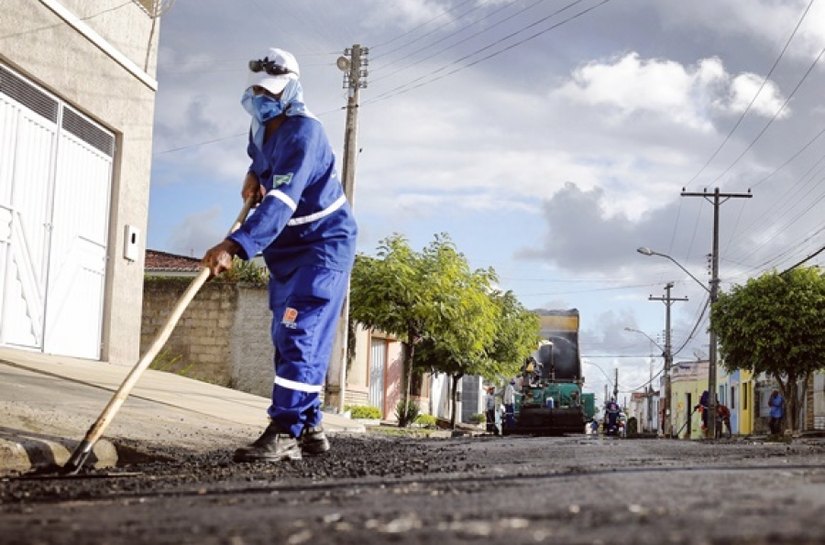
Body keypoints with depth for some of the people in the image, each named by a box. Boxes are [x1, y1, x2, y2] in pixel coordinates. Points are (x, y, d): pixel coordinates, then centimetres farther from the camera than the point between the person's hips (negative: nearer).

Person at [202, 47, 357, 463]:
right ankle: (309, 429, 19)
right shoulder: (261, 129, 4)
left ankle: (286, 432, -22)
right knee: (290, 338, 10)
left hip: (323, 245, -9)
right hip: (286, 248, 10)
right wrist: (255, 174, 7)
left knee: (299, 334, -19)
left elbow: (280, 202, -38)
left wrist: (235, 246, -49)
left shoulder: (303, 133, -25)